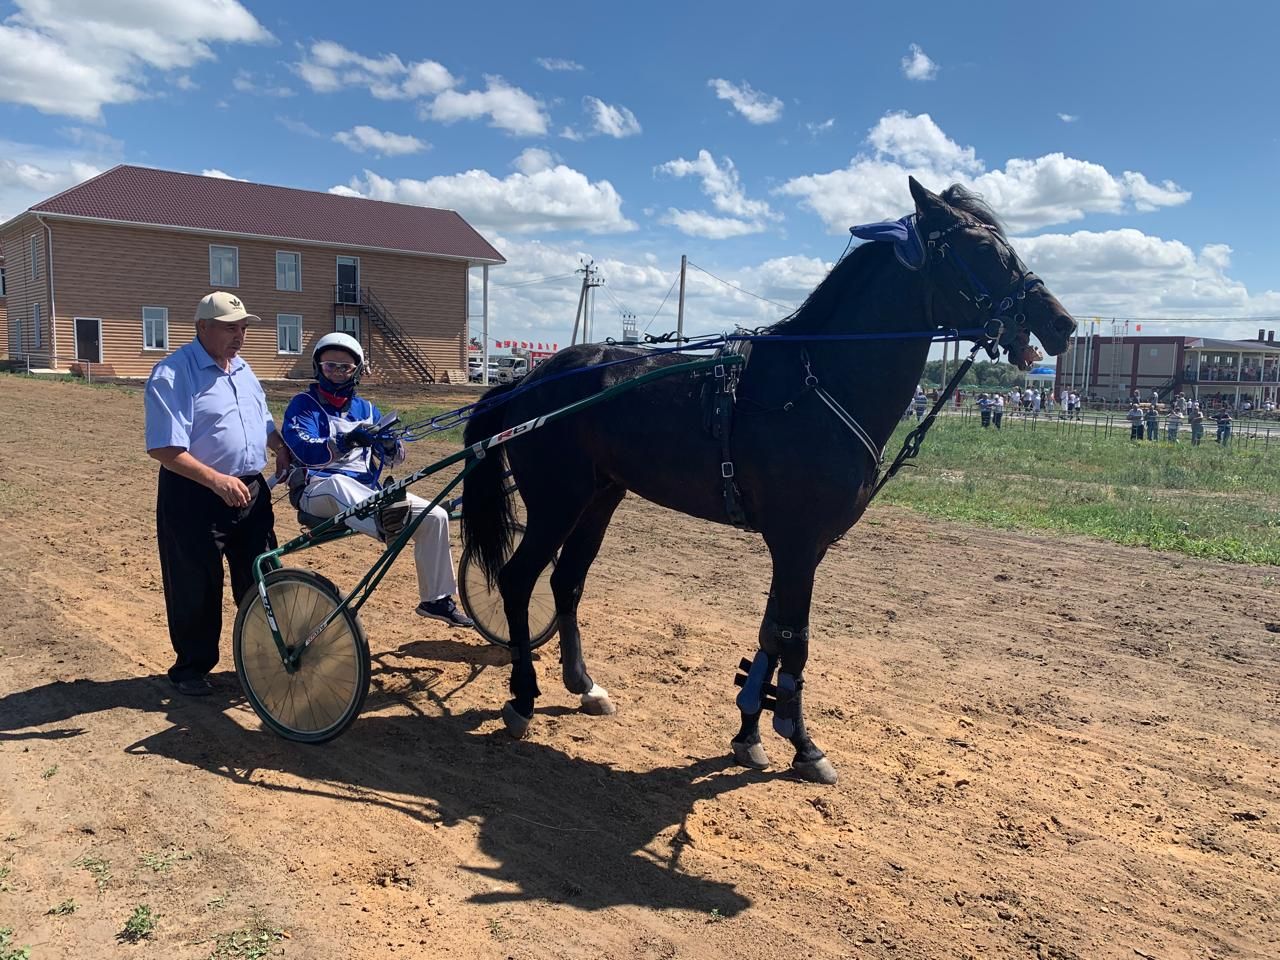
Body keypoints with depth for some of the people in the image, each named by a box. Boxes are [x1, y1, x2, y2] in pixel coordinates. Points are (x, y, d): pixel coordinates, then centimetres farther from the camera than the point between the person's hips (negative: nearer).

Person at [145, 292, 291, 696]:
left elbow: (263, 420, 25)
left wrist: (281, 448, 6)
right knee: (196, 590, 5)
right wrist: (217, 480, -28)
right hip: (194, 496, -7)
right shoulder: (172, 374, -14)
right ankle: (191, 666, 22)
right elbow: (163, 448, -21)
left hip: (251, 490, 7)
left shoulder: (242, 368, 11)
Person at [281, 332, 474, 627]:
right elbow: (304, 450, -20)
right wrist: (347, 441, -38)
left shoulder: (365, 409, 16)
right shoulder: (304, 405, 1)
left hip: (366, 493, 5)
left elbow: (395, 456, 8)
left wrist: (391, 444, -18)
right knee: (337, 481, -41)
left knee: (435, 515, -10)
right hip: (320, 492, -5)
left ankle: (436, 599, 0)